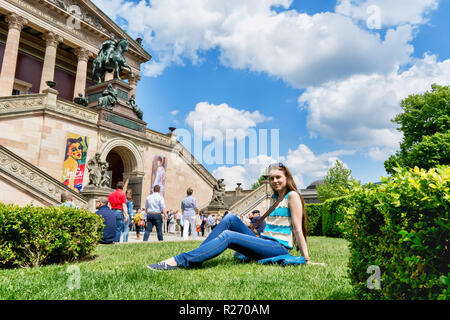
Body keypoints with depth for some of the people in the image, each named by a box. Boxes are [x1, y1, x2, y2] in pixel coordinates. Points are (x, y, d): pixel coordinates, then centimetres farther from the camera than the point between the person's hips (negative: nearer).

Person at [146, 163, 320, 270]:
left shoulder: (292, 196, -4)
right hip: (264, 242, 7)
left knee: (228, 236, -26)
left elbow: (297, 228, -9)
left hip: (279, 247, -7)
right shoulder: (275, 197, 21)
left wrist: (307, 260, -9)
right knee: (231, 218, -11)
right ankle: (198, 254, -17)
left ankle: (181, 261, -34)